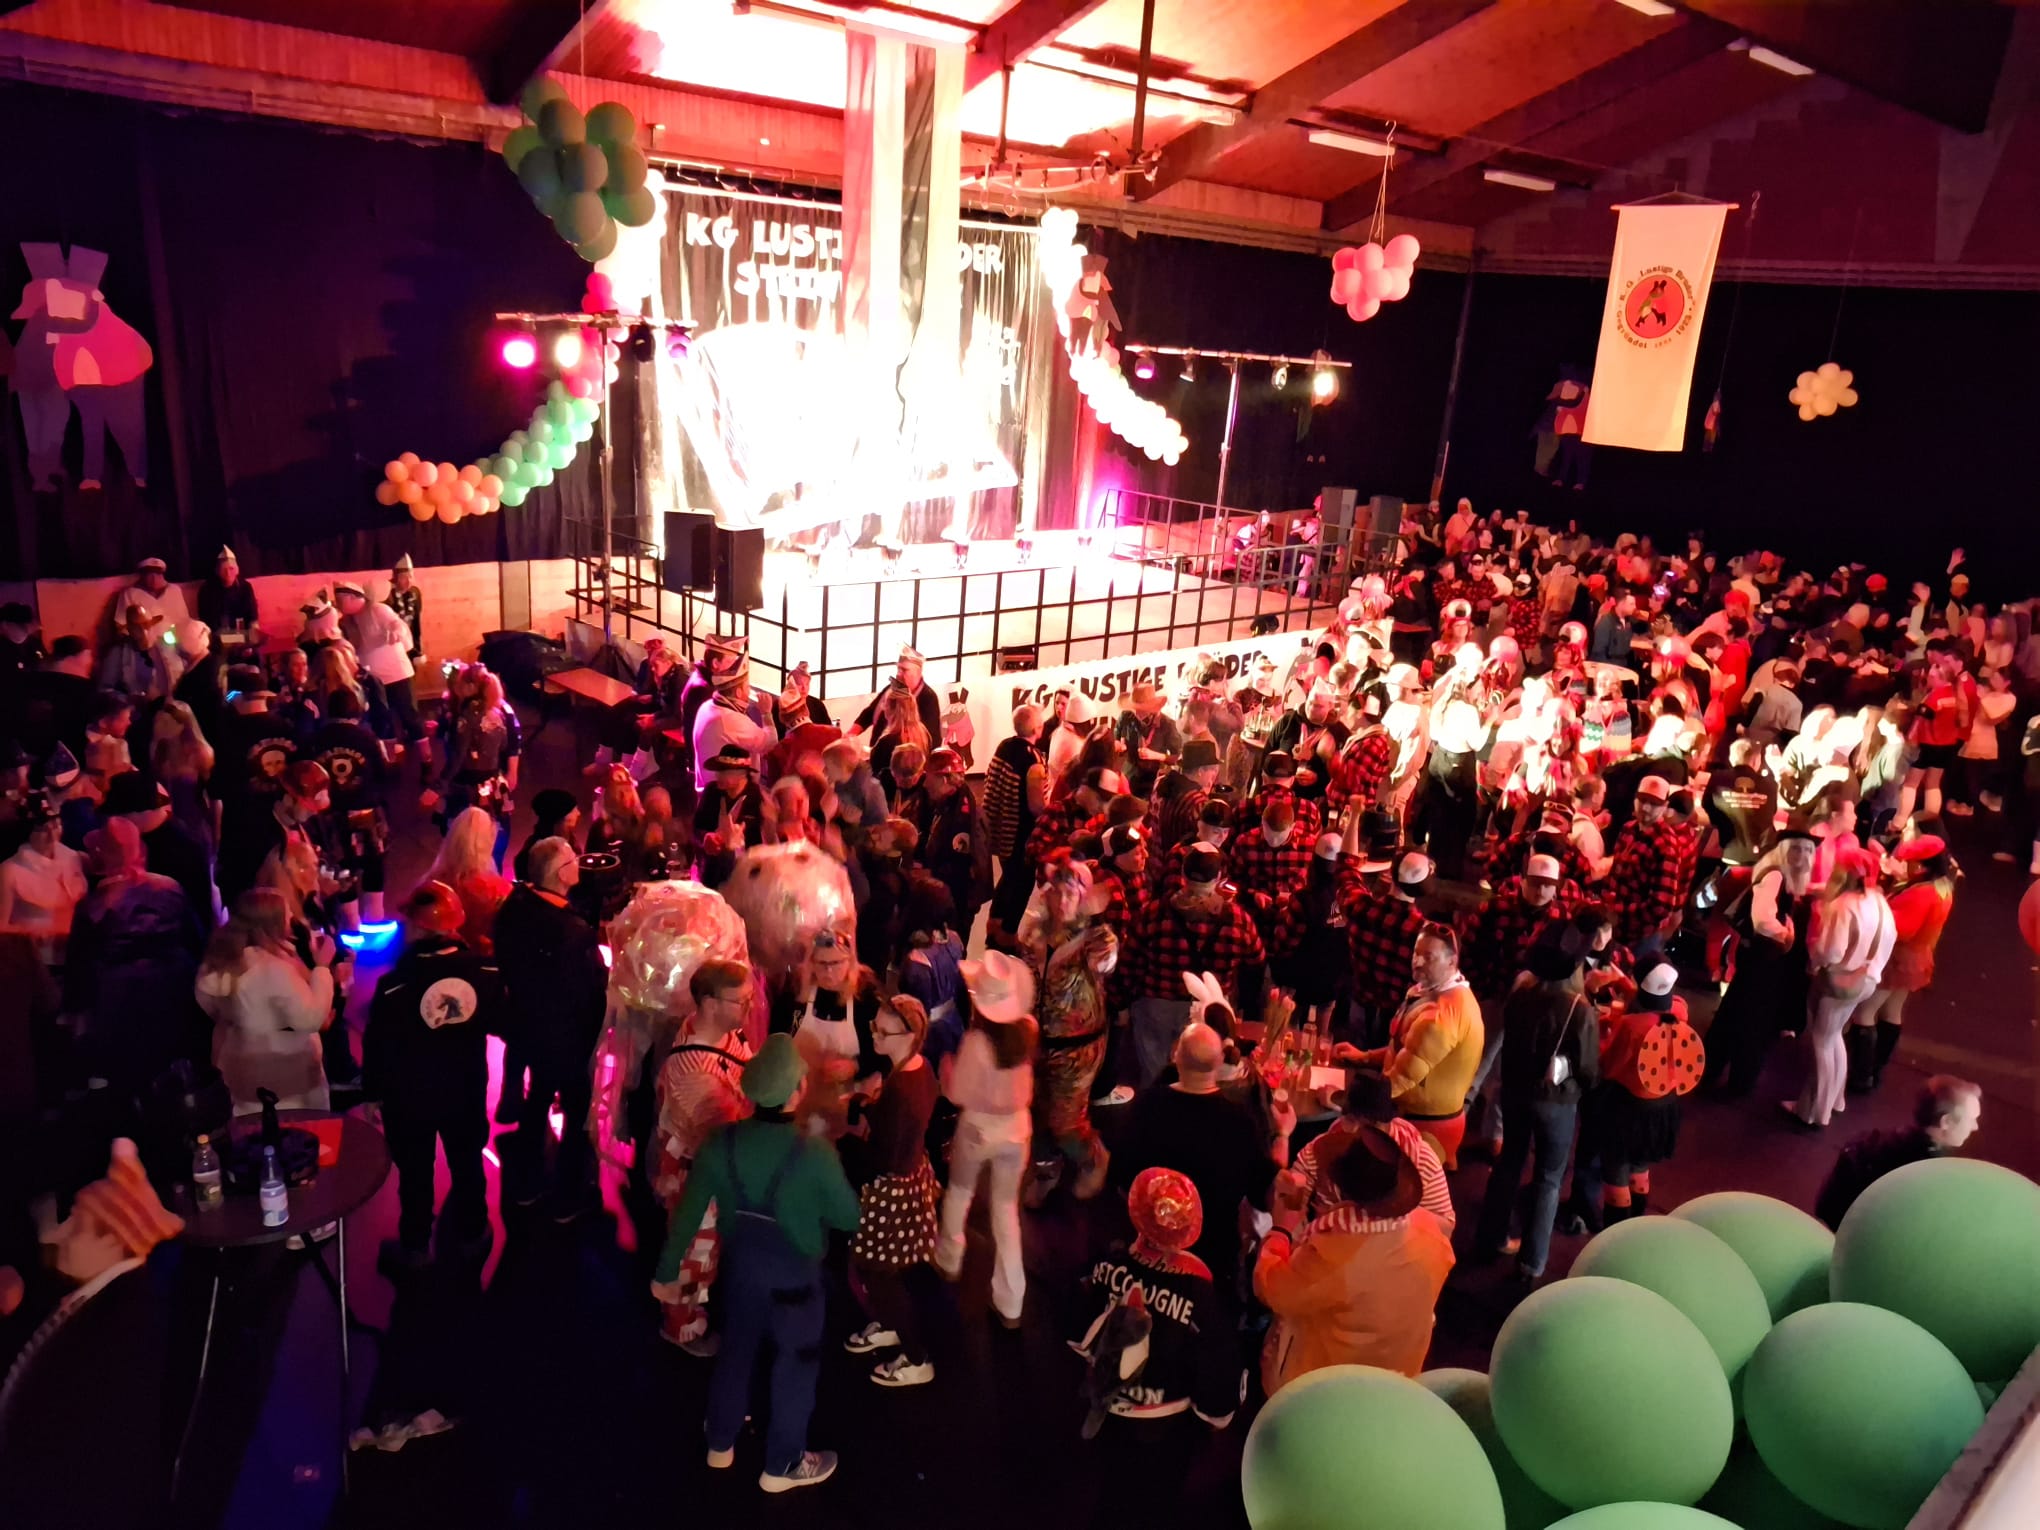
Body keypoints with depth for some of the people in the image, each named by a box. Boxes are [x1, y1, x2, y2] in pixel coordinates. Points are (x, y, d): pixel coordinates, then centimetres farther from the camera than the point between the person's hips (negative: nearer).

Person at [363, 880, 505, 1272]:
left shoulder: (395, 983, -24)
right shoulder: (486, 971, -17)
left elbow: (377, 1045, -13)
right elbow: (499, 1023, -2)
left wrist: (373, 1092, 2)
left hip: (409, 1093, -2)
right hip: (467, 1088, 2)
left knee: (415, 1171, 17)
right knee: (467, 1161, 22)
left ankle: (414, 1247, 33)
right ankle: (471, 1233, 40)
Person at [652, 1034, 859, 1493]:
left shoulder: (720, 1143, -18)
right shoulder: (815, 1153, -30)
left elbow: (687, 1213, -7)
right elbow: (849, 1218, -16)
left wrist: (667, 1270, 7)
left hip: (739, 1269, 4)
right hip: (795, 1278, -4)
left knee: (735, 1352, 27)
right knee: (795, 1366, 19)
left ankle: (721, 1444, 48)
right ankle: (782, 1465, 36)